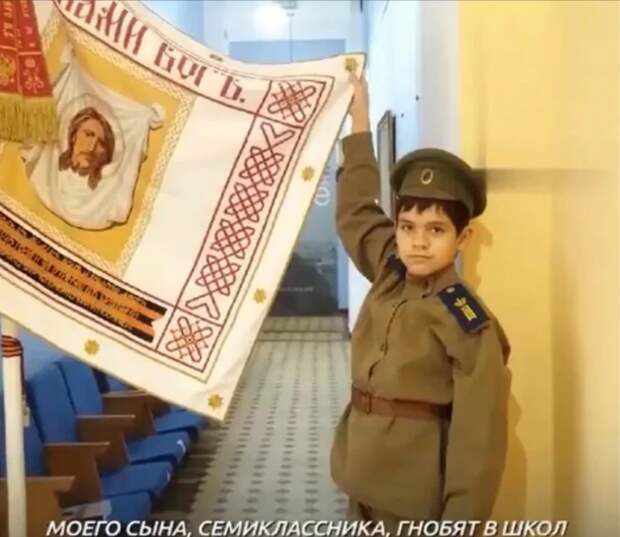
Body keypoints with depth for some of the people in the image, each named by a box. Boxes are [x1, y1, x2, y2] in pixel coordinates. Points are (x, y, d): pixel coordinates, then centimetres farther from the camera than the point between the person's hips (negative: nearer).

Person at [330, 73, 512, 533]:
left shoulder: (469, 326, -17)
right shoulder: (389, 276, 0)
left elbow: (477, 438, -17)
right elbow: (356, 212, 13)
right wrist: (359, 115, 17)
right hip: (365, 484, 7)